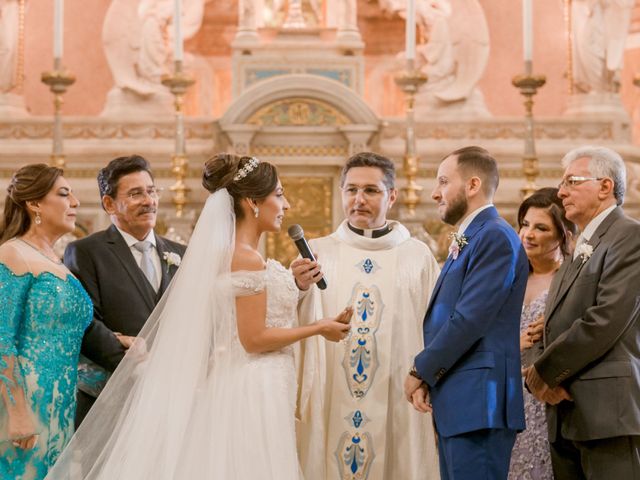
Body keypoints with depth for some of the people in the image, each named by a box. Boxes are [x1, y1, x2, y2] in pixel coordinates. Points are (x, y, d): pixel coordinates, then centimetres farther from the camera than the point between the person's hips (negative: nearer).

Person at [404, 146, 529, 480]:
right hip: (456, 403, 10)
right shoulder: (466, 241, 20)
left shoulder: (495, 238, -11)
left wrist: (420, 372, -8)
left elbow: (470, 319, -17)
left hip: (478, 403, -9)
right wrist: (427, 377, 4)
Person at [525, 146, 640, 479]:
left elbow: (606, 321, -15)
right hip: (566, 415, 8)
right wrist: (543, 381, -1)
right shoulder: (578, 254, 23)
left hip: (609, 413, -8)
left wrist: (544, 373, -8)